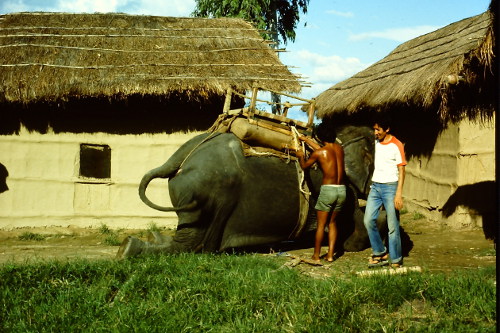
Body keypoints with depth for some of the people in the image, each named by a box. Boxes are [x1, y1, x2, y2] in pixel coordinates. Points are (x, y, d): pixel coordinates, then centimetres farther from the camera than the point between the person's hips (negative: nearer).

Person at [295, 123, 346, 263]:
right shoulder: (339, 148, 8)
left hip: (328, 189, -5)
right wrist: (306, 140, 37)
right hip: (342, 190, 5)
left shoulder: (318, 153, -8)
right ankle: (330, 254, 14)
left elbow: (304, 166, 8)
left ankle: (316, 255, 13)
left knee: (321, 225, 6)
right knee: (332, 222, 17)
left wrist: (300, 156, 30)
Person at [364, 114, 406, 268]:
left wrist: (399, 194, -19)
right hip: (375, 186, 6)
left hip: (390, 187, -6)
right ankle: (380, 253, 12)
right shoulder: (377, 141, 9)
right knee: (368, 220, -2)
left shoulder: (396, 145, -11)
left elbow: (401, 170, -12)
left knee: (393, 226, -4)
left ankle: (396, 261, 4)